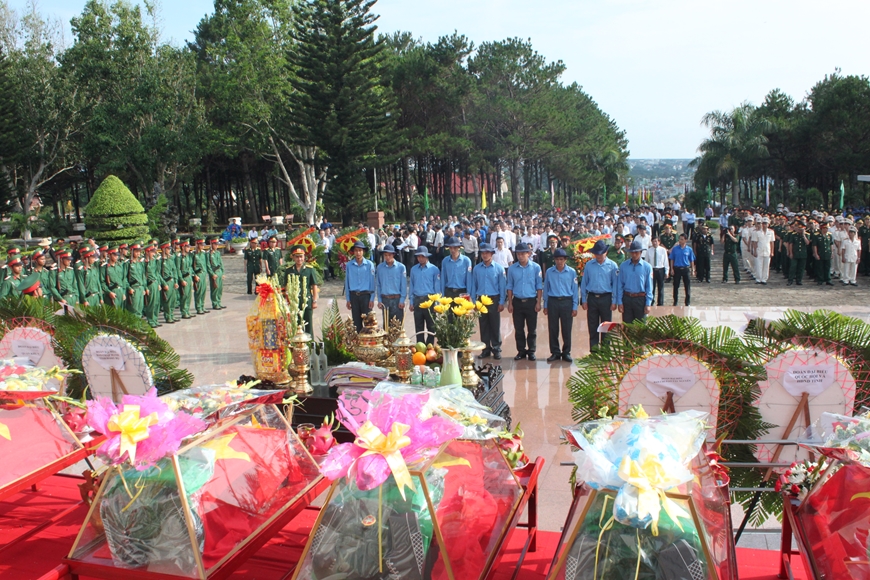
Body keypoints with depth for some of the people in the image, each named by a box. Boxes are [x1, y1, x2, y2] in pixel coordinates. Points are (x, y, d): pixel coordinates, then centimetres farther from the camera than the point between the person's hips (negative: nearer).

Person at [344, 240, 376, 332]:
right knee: (356, 321, 8)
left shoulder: (369, 264, -1)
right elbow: (347, 282, 8)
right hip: (354, 296, 2)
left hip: (365, 295, -2)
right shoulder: (349, 265, 4)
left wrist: (372, 299, -5)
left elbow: (372, 282, -1)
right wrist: (348, 299, 5)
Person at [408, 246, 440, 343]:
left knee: (431, 326, 0)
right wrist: (411, 302, 8)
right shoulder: (413, 269, 9)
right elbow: (411, 286, 13)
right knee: (418, 327, 8)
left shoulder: (434, 269, -1)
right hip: (417, 300, 3)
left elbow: (437, 287, 0)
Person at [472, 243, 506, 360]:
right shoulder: (476, 269, 3)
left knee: (495, 325, 1)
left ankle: (496, 349, 10)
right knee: (483, 326, 8)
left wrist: (501, 302, -6)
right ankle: (486, 349, 17)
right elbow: (474, 286, 7)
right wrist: (473, 302, 5)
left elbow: (502, 286, -2)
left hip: (494, 299, -2)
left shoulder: (498, 268, -3)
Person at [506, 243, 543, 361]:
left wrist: (538, 302, -4)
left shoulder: (536, 267, -4)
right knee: (518, 329, 8)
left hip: (531, 301, -1)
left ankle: (531, 351, 17)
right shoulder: (512, 268, 0)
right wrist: (510, 303, 2)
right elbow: (510, 287, 6)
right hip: (517, 302, 2)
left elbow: (539, 286, 0)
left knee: (532, 329, 6)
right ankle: (521, 351, 19)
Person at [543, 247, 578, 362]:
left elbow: (574, 290, 4)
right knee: (553, 329, 5)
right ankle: (555, 352, 16)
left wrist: (575, 307, 1)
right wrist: (545, 305, 7)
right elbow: (546, 289, 9)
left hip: (567, 302, -1)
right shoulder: (549, 272, 4)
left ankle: (566, 352, 16)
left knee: (567, 329, 3)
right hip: (553, 302, 1)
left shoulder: (572, 272, 1)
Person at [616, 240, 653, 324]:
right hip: (627, 298, 1)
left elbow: (649, 287, -1)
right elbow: (620, 285, 3)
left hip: (640, 299, -1)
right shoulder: (623, 266, 1)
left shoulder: (647, 267, -2)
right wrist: (619, 302, -1)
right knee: (627, 325, 8)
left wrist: (648, 304, -5)